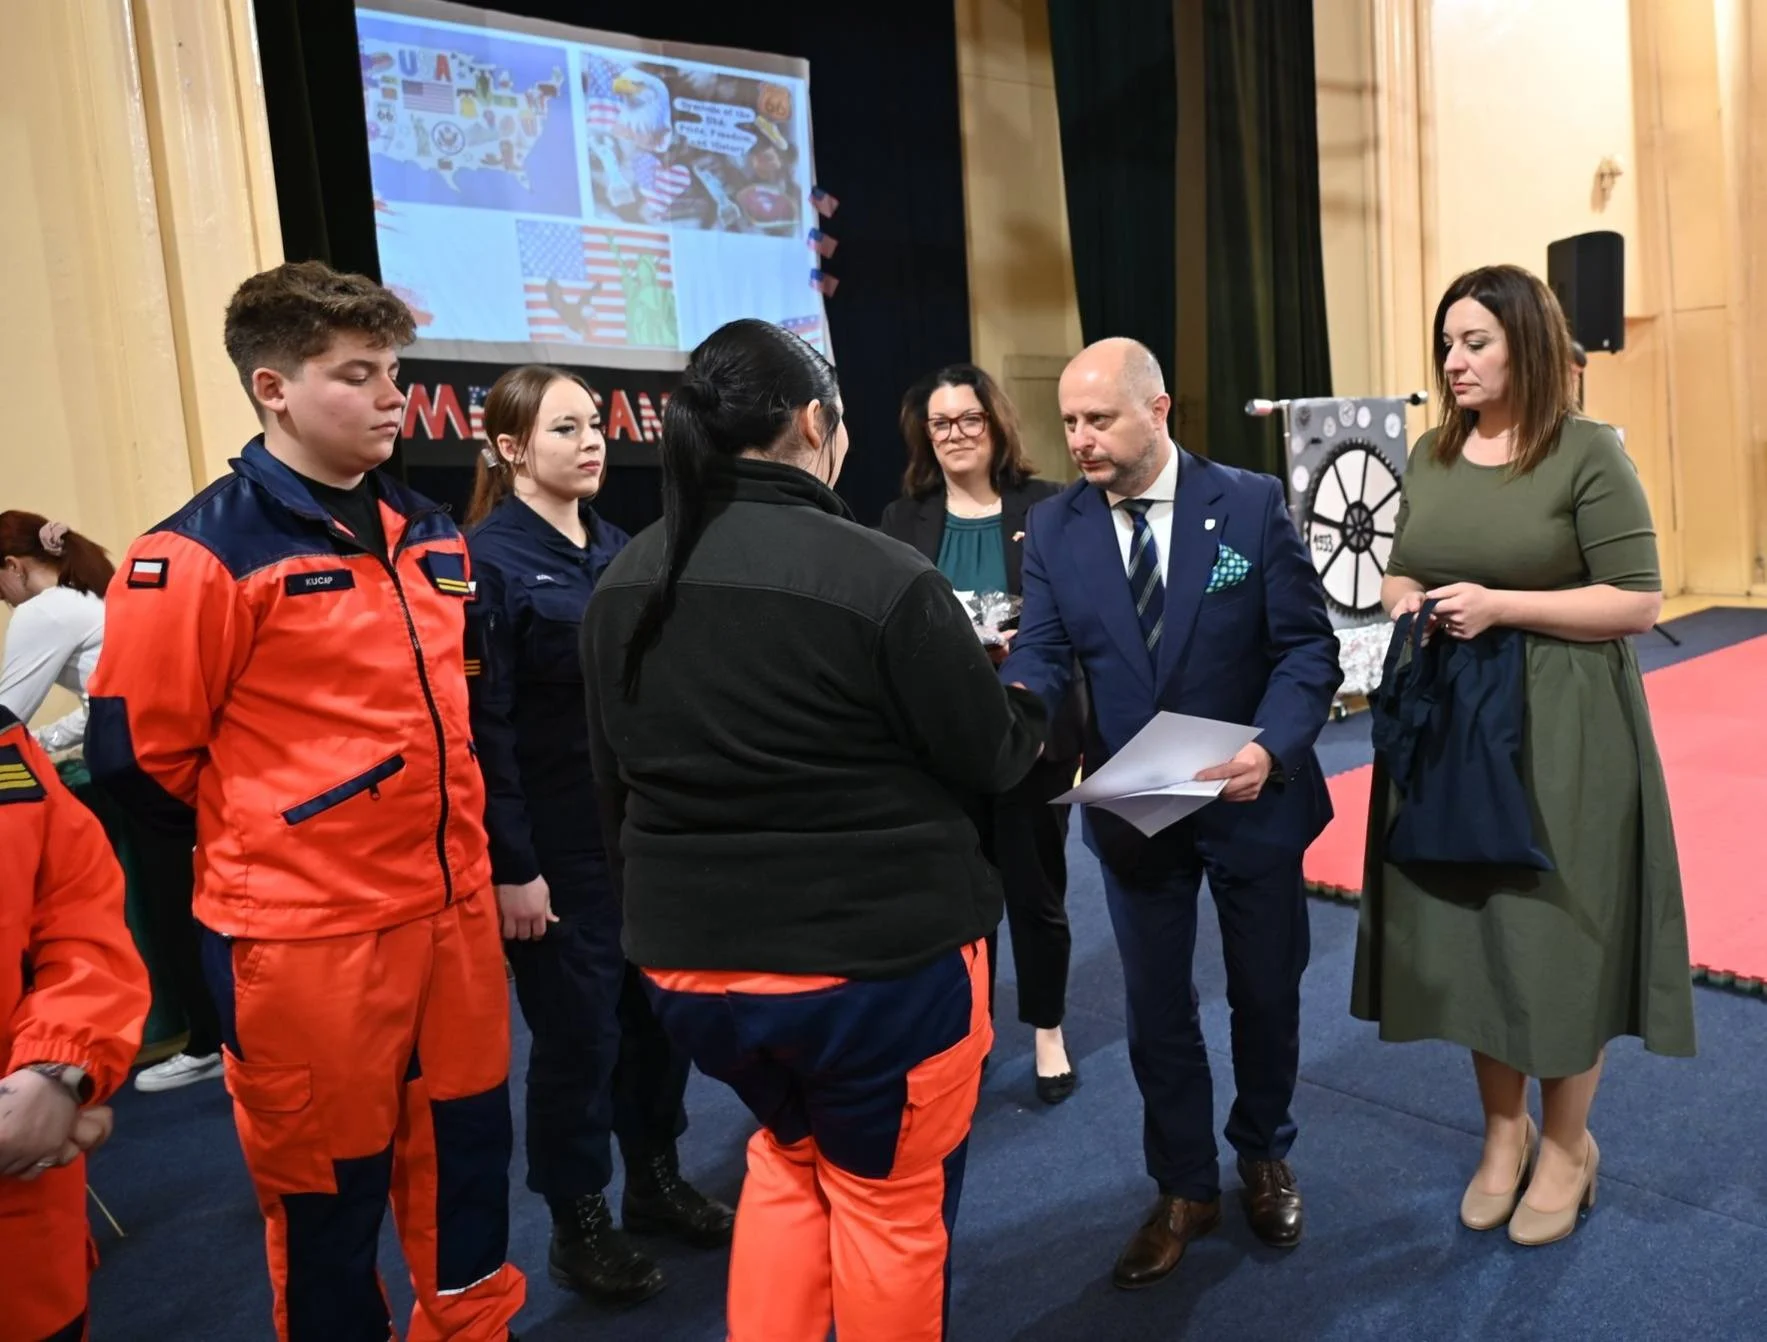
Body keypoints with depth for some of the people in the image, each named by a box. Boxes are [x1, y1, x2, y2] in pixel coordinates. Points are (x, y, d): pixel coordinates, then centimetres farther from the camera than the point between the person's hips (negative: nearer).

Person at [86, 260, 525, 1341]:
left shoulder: (428, 533, 9)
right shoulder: (202, 555, -13)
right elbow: (141, 756, -10)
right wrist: (266, 830, 3)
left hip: (455, 906, 6)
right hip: (304, 931, -6)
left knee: (468, 1152, 19)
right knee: (328, 1192, 12)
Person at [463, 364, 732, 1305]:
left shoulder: (619, 547, 10)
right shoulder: (486, 560, -11)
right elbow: (482, 728, -15)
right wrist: (511, 866, -17)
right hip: (558, 845, -6)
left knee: (660, 1008, 15)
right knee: (577, 1028, 6)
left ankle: (655, 1181, 35)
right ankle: (577, 1221, 26)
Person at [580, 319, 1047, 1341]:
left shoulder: (624, 582, -1)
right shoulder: (881, 576, -19)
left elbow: (615, 775, 8)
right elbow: (993, 757, -10)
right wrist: (1031, 701, 13)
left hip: (692, 952, 6)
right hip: (879, 953, -5)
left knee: (792, 1156, 30)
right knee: (892, 1202, 18)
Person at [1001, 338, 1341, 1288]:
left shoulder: (1251, 503, -12)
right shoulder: (1052, 527, -5)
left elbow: (1307, 647, -11)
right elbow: (1043, 654, -11)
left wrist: (1273, 748, -29)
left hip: (1251, 800, -1)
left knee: (1265, 994, 18)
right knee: (1156, 1010, 13)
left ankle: (1264, 1159, 45)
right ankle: (1184, 1191, 35)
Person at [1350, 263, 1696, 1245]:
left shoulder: (1587, 451, -9)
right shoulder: (1430, 454, 8)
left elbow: (1638, 602, -12)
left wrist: (1500, 604, -21)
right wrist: (1403, 603, -6)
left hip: (1560, 732, -5)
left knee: (1557, 933, 5)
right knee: (1468, 928, 11)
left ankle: (1567, 1143, 28)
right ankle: (1502, 1129, 31)